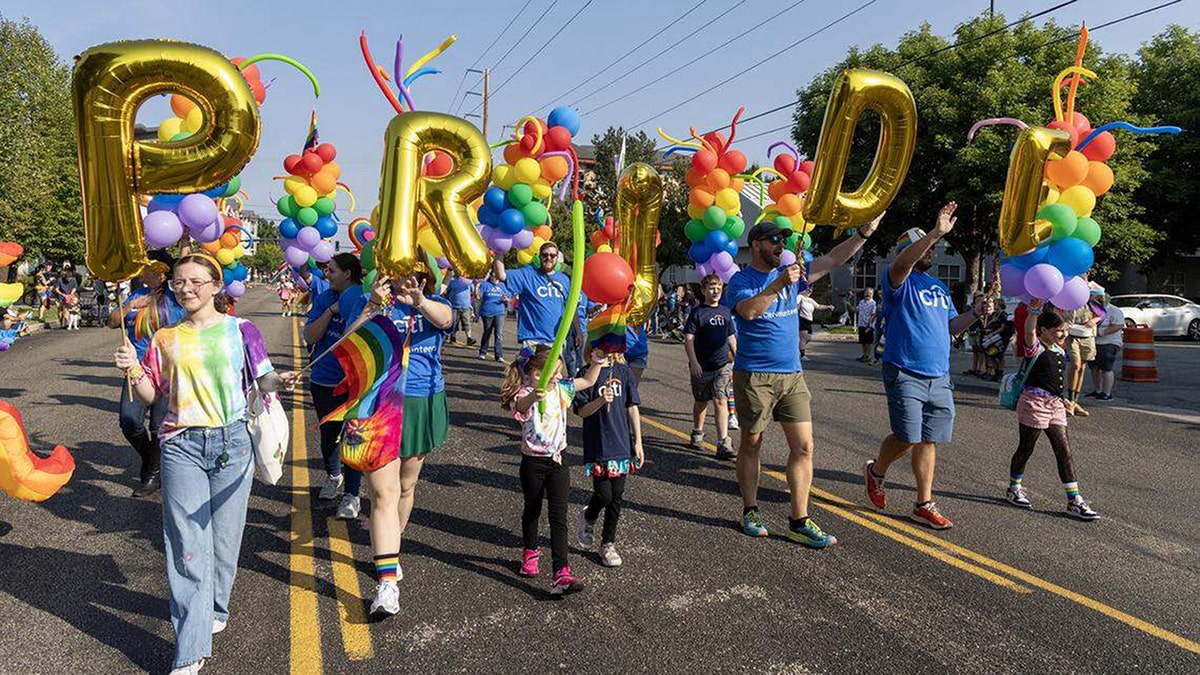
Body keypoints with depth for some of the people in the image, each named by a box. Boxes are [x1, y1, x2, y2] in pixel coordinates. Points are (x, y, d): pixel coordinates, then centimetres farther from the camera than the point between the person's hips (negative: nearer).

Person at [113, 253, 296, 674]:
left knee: (224, 537, 9)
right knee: (188, 546, -3)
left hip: (232, 441, -1)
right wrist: (133, 370, -8)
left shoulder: (240, 330, 3)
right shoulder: (165, 339, 9)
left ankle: (214, 610, 35)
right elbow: (150, 396, 10)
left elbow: (263, 378, 0)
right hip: (181, 446, 1)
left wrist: (280, 381, -22)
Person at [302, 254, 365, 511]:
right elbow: (309, 337, -7)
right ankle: (333, 476, 44)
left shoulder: (366, 299, -10)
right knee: (328, 433, 18)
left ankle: (352, 494, 14)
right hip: (325, 381, 4)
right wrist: (331, 310, -18)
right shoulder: (323, 300, 1)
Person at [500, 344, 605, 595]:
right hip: (533, 462, -4)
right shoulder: (525, 395, -19)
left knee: (559, 517, -5)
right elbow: (521, 406, -44)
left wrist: (597, 362, -5)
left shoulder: (560, 389, 2)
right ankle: (530, 554, 44)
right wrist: (534, 396, -67)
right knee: (532, 510, 17)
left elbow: (588, 381, 13)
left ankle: (561, 574, -9)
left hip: (557, 461, 4)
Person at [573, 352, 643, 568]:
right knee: (603, 495, -5)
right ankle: (588, 518, 29)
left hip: (622, 444, 4)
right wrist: (601, 401, -25)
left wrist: (638, 442, 4)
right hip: (597, 446, -3)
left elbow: (632, 408, 6)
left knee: (617, 497, 8)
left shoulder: (625, 372, 4)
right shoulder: (587, 374, -6)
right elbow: (581, 411, -7)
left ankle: (608, 544, 24)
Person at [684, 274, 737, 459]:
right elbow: (688, 339, -10)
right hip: (702, 367, -2)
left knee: (720, 401, -8)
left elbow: (731, 337, 20)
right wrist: (693, 362, -19)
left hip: (722, 365, 2)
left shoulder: (725, 311, 10)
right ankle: (698, 432, 38)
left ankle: (723, 444, -12)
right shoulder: (697, 312, -4)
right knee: (701, 402, 14)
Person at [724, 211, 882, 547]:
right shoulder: (741, 280, -4)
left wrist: (865, 231, 0)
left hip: (792, 375, 5)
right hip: (754, 376, -5)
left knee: (803, 446, -1)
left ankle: (799, 522, 6)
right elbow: (748, 310, -23)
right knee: (751, 444, 7)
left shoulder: (791, 272, 12)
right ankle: (750, 511, 22)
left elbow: (832, 259, 9)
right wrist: (779, 284, -28)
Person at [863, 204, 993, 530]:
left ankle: (924, 505, 15)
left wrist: (975, 313, 4)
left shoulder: (939, 286, 20)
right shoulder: (900, 280, -3)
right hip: (905, 374, -7)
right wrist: (936, 232, -35)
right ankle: (876, 471, 24)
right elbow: (902, 263, -28)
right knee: (907, 438, -6)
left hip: (939, 377, 7)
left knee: (928, 441, 8)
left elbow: (951, 326, 22)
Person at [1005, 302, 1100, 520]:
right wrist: (1035, 309, -45)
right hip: (1034, 404, -7)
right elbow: (1029, 330, -31)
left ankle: (1074, 501, 6)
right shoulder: (1035, 349, -9)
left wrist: (1063, 399, 24)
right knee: (1025, 449, 6)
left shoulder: (1060, 352, 13)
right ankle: (1013, 489, 24)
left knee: (1064, 452, 3)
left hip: (1055, 405, 7)